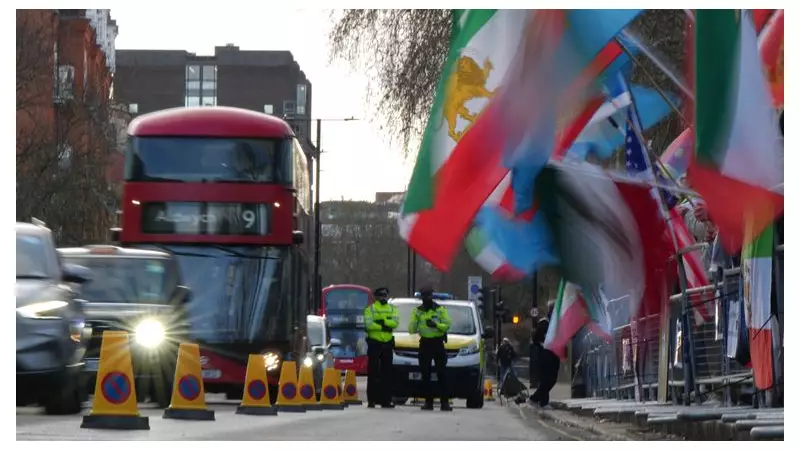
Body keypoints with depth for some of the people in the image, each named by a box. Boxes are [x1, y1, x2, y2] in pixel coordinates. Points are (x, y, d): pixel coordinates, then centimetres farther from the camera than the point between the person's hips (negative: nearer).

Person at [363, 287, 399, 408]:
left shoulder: (392, 309, 12)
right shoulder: (370, 309, 2)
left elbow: (395, 322, -5)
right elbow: (368, 324, -13)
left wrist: (381, 321, -17)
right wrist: (384, 327, -15)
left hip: (388, 344, 4)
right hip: (374, 343, -4)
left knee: (387, 373, 4)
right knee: (373, 372, -5)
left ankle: (386, 399, 7)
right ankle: (371, 400, -4)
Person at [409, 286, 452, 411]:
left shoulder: (440, 309, 4)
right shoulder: (417, 311, 8)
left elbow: (447, 324, -6)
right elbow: (411, 329, 2)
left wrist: (436, 325, -22)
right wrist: (413, 326, -20)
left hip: (438, 343, -2)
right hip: (425, 343, 2)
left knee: (441, 374, -5)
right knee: (425, 374, 0)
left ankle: (445, 402, -5)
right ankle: (428, 402, 4)